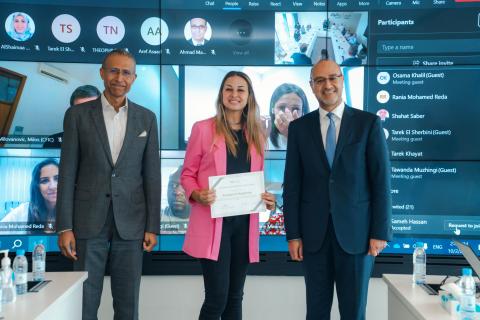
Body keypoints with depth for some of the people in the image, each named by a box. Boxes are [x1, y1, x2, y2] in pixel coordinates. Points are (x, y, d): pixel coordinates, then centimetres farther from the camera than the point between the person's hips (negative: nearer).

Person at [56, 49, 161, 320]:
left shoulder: (147, 118, 5)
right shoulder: (77, 115, 2)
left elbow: (152, 175, 4)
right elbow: (67, 173, 0)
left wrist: (153, 227, 0)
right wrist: (64, 227, -5)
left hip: (130, 224, 1)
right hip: (89, 222, -1)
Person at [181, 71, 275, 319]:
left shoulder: (257, 135, 11)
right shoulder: (203, 128, -1)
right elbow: (187, 174, 2)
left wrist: (268, 200, -4)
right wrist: (197, 194, -18)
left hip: (245, 223, 4)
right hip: (213, 222, -4)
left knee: (235, 297, 13)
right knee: (217, 298, -6)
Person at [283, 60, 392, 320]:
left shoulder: (368, 123, -1)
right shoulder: (299, 127, 4)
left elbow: (381, 181, -3)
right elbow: (292, 185, 3)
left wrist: (380, 232, -6)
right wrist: (292, 234, -1)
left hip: (356, 230, -2)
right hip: (314, 232, 2)